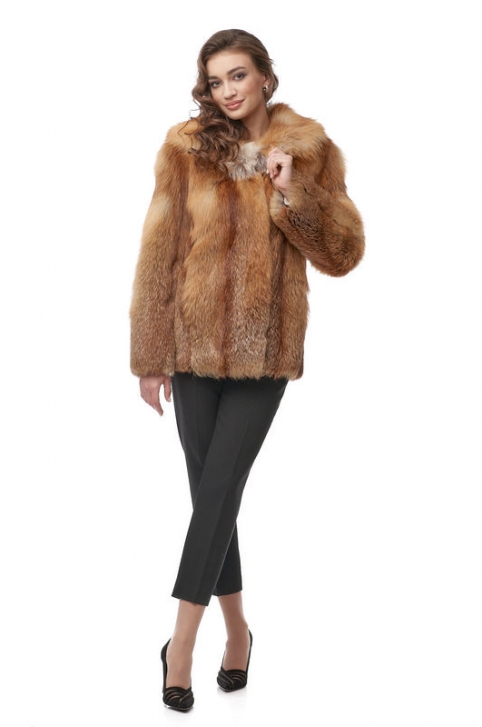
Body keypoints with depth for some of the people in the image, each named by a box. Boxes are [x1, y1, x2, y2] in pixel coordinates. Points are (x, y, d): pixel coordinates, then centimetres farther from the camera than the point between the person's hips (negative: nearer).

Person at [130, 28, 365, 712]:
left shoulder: (309, 150, 2)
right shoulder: (186, 148, 0)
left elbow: (342, 255, 0)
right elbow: (158, 253, 0)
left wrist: (293, 193, -14)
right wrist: (149, 355, -1)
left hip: (263, 347, -1)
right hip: (192, 342, 1)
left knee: (219, 487, -4)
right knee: (212, 489, 8)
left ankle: (183, 635, 6)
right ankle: (236, 627, 26)